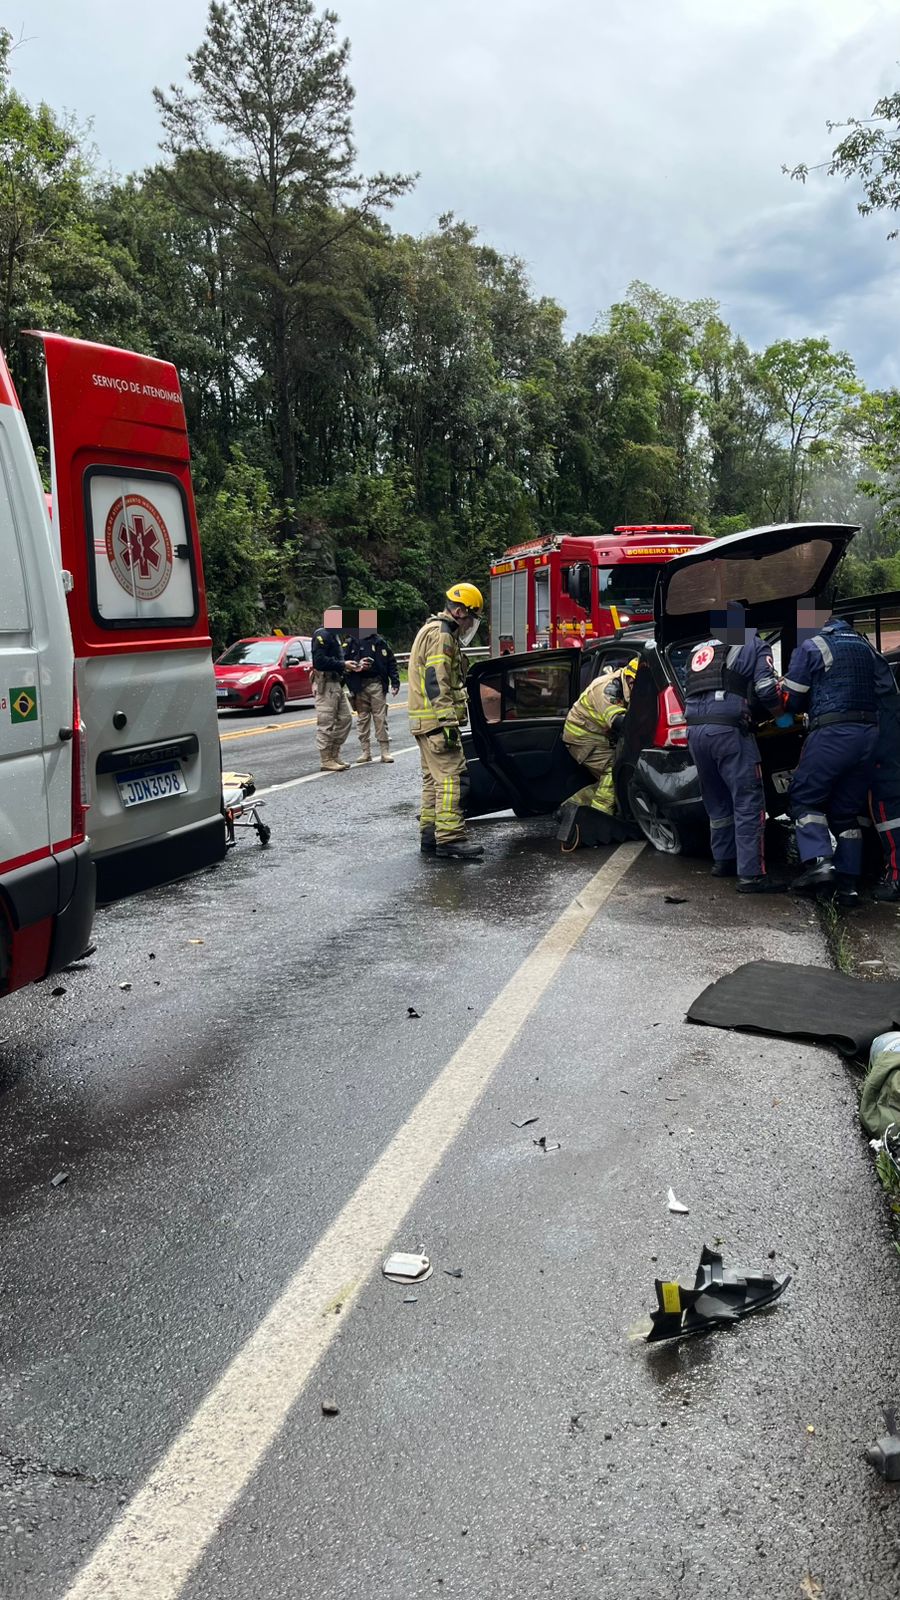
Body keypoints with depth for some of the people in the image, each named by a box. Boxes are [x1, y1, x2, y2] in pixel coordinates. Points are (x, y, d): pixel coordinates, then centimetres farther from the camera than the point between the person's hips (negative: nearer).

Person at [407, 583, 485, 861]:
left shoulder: (434, 631, 22)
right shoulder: (441, 634, -13)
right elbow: (436, 683, -22)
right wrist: (448, 723, -25)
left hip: (426, 722, 11)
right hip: (437, 721, -11)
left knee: (434, 778, 13)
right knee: (452, 777, -12)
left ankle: (430, 835, 17)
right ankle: (450, 838, -14)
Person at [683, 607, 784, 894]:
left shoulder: (698, 650, 26)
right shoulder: (753, 645, 9)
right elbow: (766, 690, -2)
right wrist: (779, 715, 14)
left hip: (695, 730, 6)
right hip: (728, 728, -6)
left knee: (716, 800, 19)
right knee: (748, 802, -6)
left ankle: (723, 860, 28)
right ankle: (750, 875, -10)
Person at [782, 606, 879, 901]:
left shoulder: (811, 647, 1)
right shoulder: (866, 647, 19)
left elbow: (791, 699, -2)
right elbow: (879, 690, 22)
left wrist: (814, 702, 20)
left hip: (832, 732, -6)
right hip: (869, 732, 6)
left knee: (804, 797, 4)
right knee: (847, 808, 11)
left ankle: (818, 861, -15)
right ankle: (848, 882, 9)